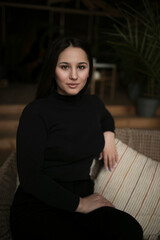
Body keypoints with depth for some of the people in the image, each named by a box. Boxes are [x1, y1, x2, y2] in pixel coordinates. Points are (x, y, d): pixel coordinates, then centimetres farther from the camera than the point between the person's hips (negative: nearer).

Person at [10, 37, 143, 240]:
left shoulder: (93, 103, 7)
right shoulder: (36, 112, -11)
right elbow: (30, 177, -15)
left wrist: (108, 134, 11)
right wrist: (78, 204, -14)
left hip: (83, 198, 5)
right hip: (39, 205, -4)